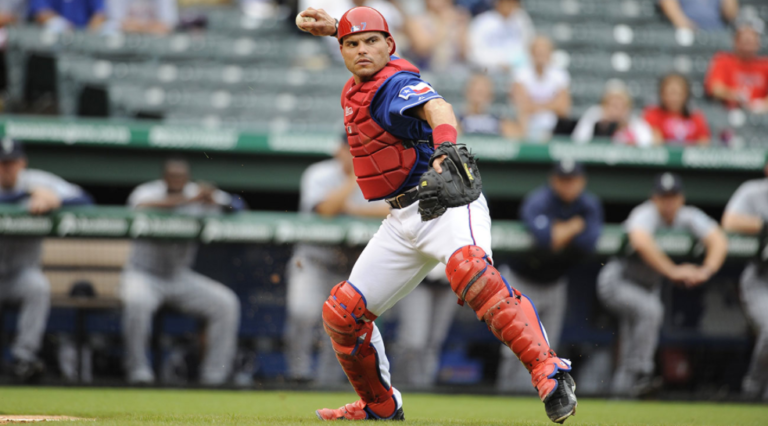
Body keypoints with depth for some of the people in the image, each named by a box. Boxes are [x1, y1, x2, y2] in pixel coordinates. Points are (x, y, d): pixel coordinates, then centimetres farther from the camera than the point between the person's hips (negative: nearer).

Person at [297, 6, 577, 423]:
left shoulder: (396, 84, -14)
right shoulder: (356, 89, 12)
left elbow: (436, 108, -38)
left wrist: (445, 149, -57)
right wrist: (332, 27, 36)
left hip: (445, 204, -9)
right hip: (402, 222, 9)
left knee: (468, 268, -40)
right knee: (341, 313, 7)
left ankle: (549, 372, -47)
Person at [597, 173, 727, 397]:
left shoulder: (690, 217, -10)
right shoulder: (646, 215, -27)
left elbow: (719, 241, -23)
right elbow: (641, 242, -49)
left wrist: (706, 270, -43)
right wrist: (673, 271, -54)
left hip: (648, 285, 7)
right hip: (617, 279, -7)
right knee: (649, 309, -31)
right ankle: (637, 373, -29)